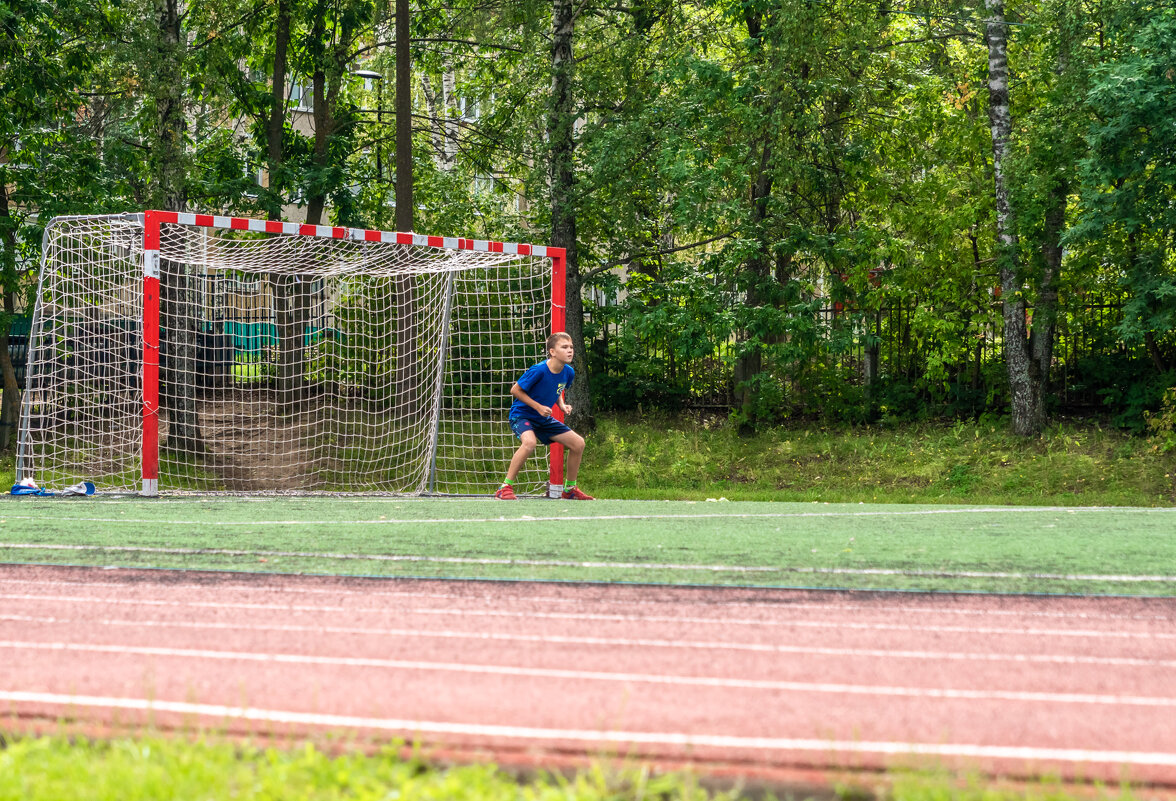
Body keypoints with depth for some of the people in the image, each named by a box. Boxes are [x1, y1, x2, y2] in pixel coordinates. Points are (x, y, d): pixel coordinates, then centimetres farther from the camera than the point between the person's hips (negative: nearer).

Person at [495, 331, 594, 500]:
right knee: (529, 442, -37)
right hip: (521, 415, -8)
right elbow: (515, 390, -16)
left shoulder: (568, 372, -4)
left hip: (543, 419, 8)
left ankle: (570, 489, 20)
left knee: (578, 443, 3)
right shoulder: (539, 370, -25)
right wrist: (538, 407, -20)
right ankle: (505, 488, -28)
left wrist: (562, 405, -3)